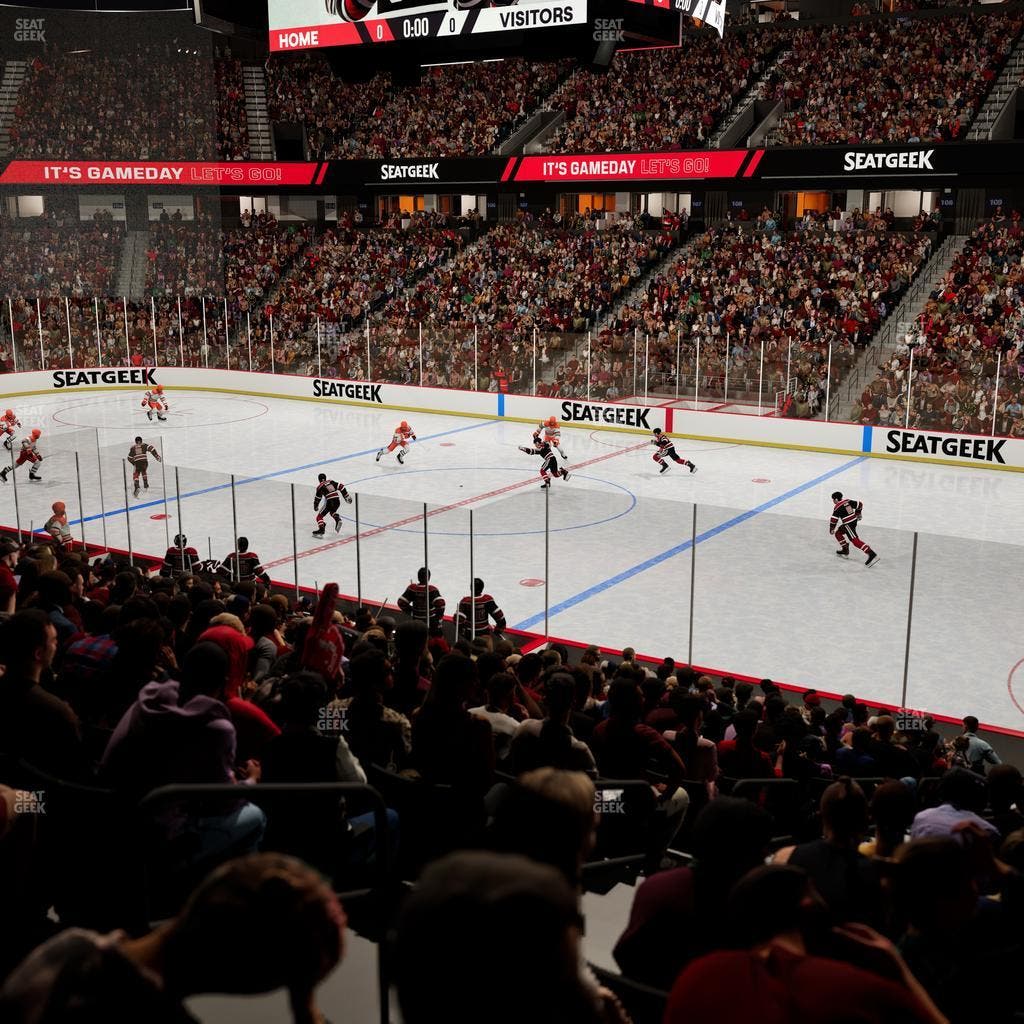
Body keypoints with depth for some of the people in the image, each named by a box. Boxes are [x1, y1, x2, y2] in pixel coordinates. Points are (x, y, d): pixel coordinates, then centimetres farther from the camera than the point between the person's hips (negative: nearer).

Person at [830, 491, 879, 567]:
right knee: (838, 533, 23)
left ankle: (872, 555, -27)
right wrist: (858, 513, 25)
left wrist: (831, 529, 4)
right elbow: (859, 504, 9)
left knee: (855, 540, -15)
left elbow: (834, 520, -12)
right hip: (854, 521, 9)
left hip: (848, 525, -9)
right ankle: (845, 550, 27)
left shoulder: (837, 507, -12)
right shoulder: (847, 501, 7)